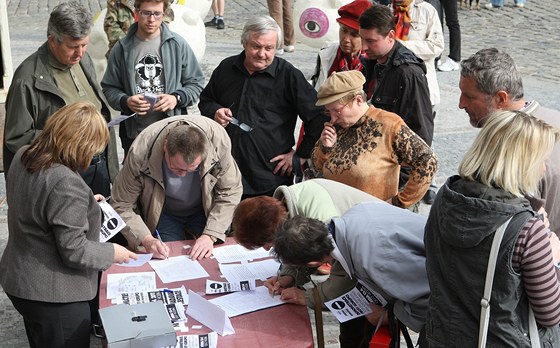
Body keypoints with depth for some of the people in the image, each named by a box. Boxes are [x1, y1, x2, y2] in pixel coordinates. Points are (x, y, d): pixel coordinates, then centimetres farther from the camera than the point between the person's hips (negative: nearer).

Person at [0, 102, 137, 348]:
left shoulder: (23, 156, -2)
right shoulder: (66, 184, -30)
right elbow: (74, 251, -25)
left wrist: (83, 202, 15)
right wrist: (112, 253, -9)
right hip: (53, 294, -9)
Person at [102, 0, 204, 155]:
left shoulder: (178, 44, -1)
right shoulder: (122, 49, 1)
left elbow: (196, 83, 4)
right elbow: (109, 88, 7)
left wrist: (177, 98, -14)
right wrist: (125, 101, -13)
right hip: (134, 133, 1)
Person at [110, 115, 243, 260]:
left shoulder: (218, 140, -33)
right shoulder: (140, 153, -35)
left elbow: (230, 193, -19)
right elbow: (121, 205, -23)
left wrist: (210, 235, -29)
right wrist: (146, 240, -37)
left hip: (203, 210, 1)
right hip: (164, 214, -1)